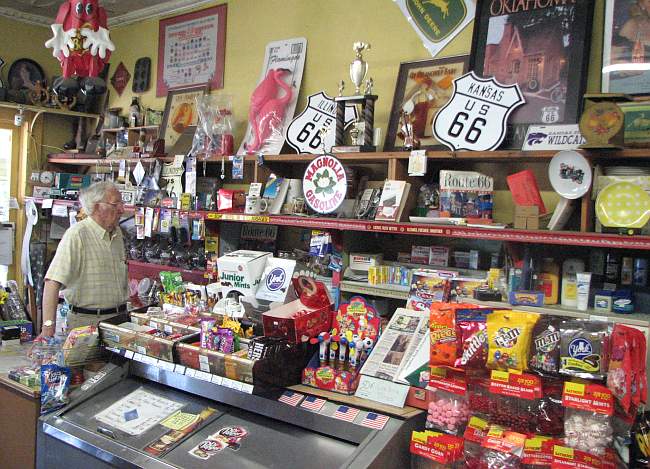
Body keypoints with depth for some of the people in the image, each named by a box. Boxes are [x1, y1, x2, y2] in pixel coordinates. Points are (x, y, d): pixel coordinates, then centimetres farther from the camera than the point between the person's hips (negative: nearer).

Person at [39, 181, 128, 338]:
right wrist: (49, 325, -27)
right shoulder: (77, 235, -15)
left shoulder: (117, 233, 10)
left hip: (118, 318, 6)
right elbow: (53, 282, -21)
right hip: (86, 320, -6)